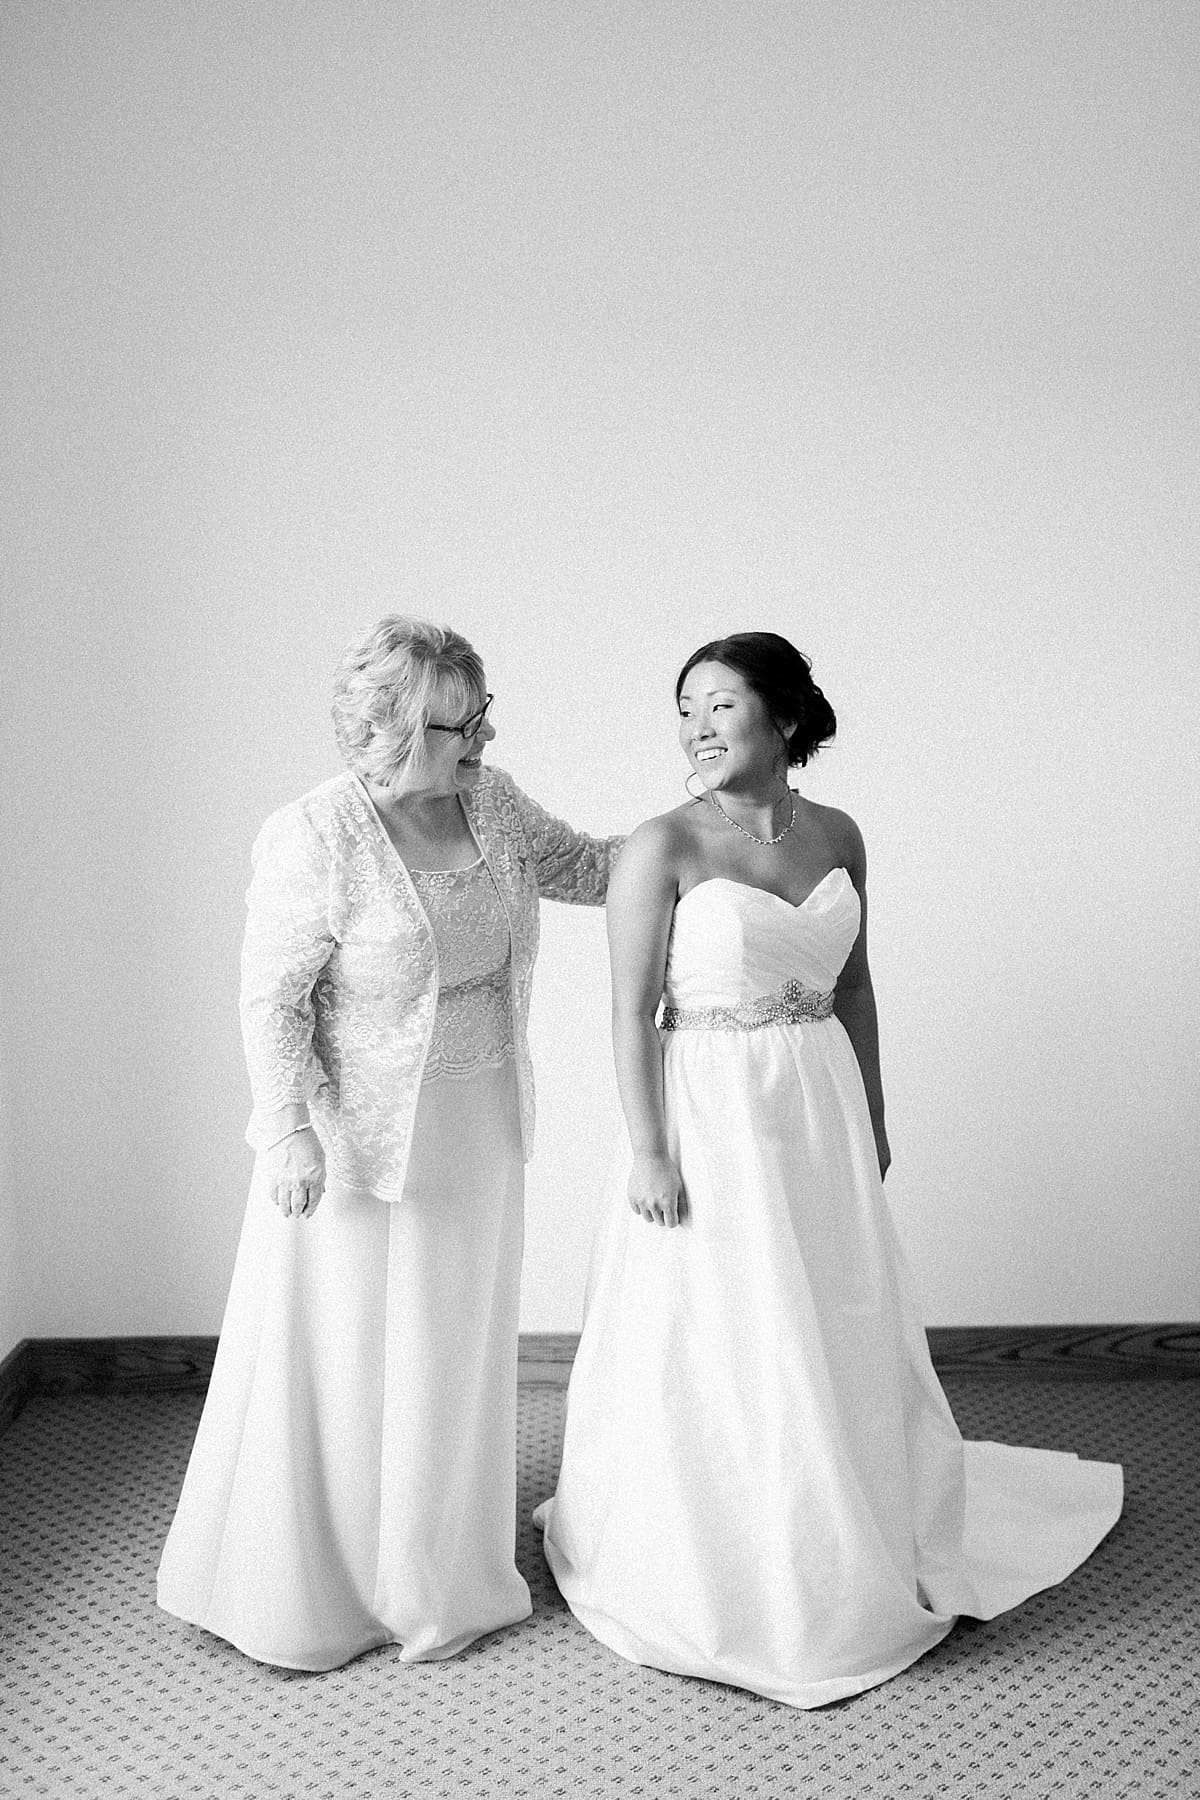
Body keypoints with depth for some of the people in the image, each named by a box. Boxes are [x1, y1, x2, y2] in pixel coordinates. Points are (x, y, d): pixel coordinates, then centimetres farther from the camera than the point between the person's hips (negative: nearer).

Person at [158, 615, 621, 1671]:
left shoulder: (493, 800, 0)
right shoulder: (313, 840, -19)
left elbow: (582, 866, 14)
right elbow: (272, 1001, -15)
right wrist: (293, 1132, -21)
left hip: (476, 1129, 6)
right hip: (360, 1134, -6)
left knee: (455, 1347, 18)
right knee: (345, 1354, 7)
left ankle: (439, 1574, 39)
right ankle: (309, 1587, 29)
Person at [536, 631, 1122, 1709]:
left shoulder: (837, 835, 4)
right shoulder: (664, 846, -11)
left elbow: (853, 984, 12)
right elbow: (632, 1012, -12)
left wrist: (873, 1121, 14)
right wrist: (648, 1151, -15)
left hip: (822, 1115, 5)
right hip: (710, 1117, -5)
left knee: (839, 1343, 18)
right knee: (715, 1350, 6)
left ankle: (840, 1567, 42)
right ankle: (714, 1585, 28)